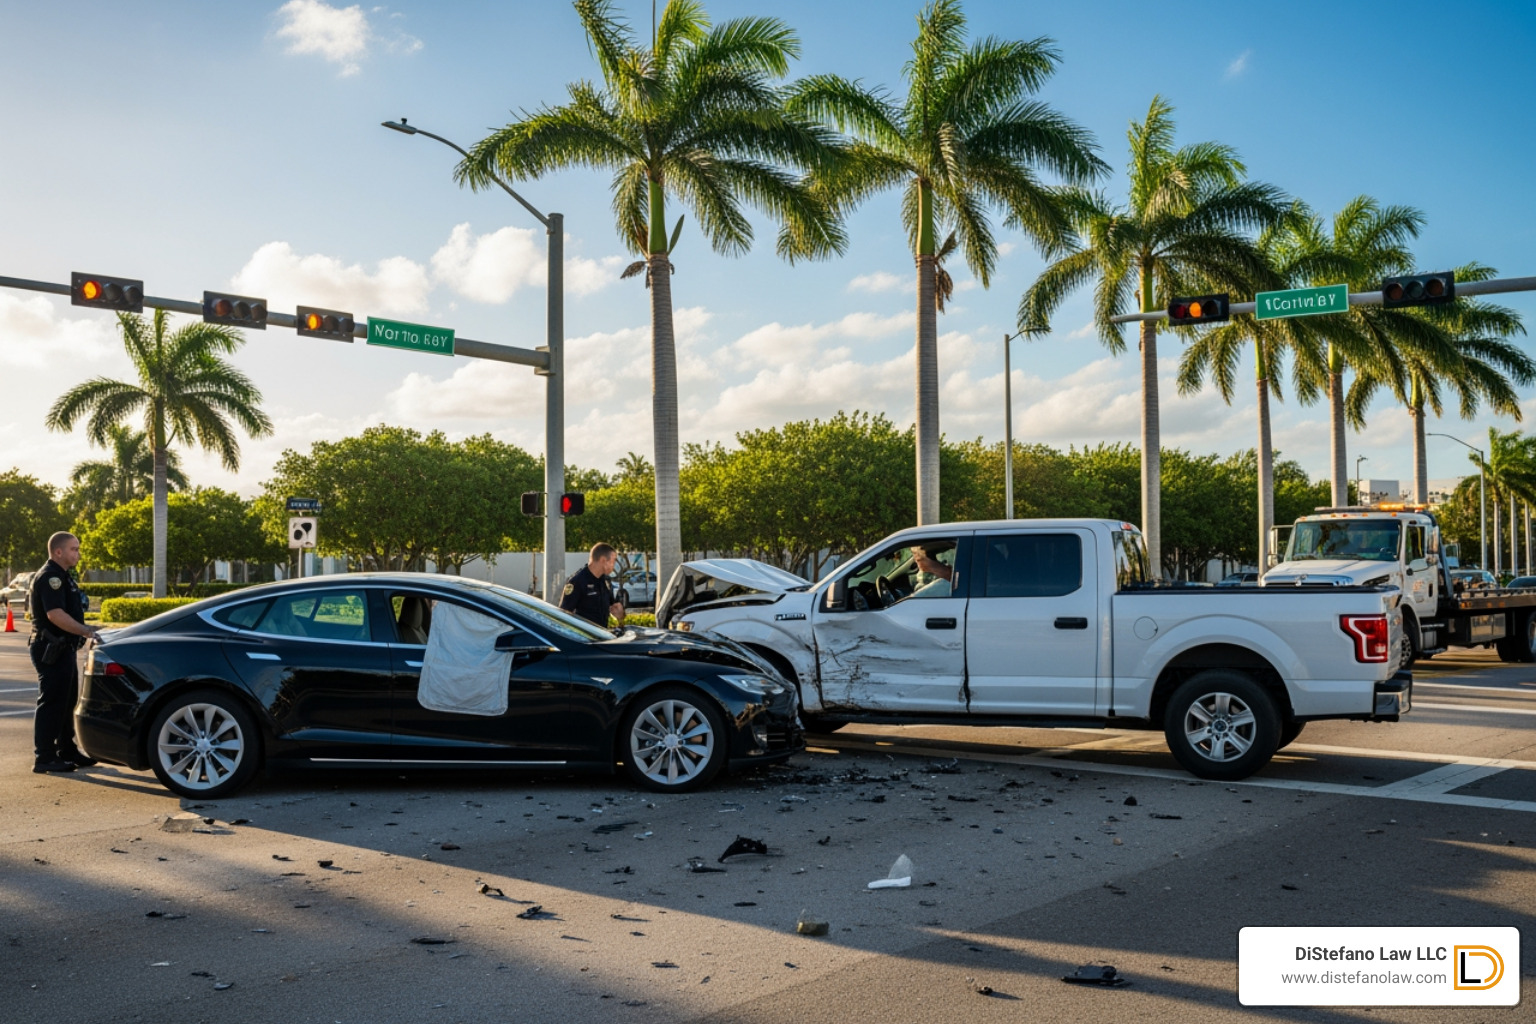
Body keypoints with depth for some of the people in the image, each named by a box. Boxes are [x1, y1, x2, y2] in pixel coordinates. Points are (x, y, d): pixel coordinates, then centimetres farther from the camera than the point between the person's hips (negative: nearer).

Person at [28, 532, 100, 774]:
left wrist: (85, 629, 16)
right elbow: (55, 615, -27)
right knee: (51, 703, -7)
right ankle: (45, 758, -3)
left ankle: (67, 751, 24)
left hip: (63, 648, 11)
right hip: (51, 650, -11)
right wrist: (85, 631, -27)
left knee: (66, 702, 15)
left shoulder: (63, 576, 16)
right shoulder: (50, 577, -16)